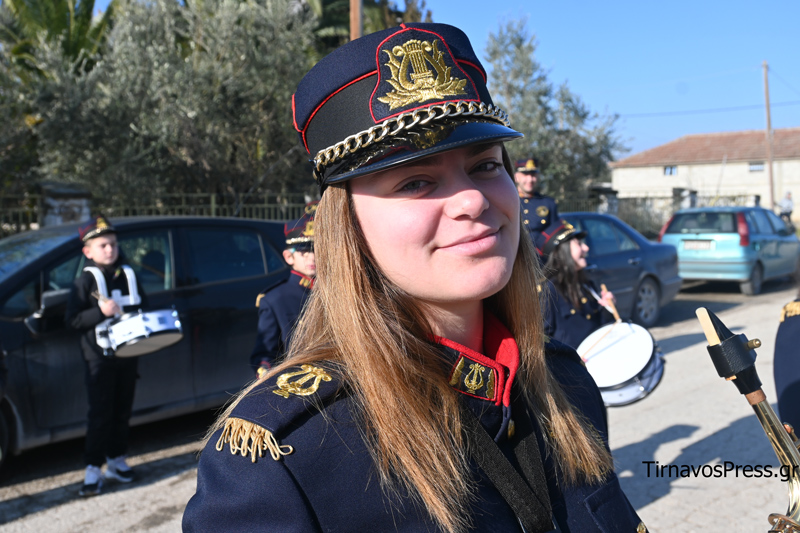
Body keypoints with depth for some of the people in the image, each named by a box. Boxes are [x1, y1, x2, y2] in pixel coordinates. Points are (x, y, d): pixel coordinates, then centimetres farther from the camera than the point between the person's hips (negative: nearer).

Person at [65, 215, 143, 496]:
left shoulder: (128, 275, 8)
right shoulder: (85, 281, -6)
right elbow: (73, 318, -12)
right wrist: (100, 311, -25)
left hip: (127, 354, 5)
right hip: (99, 357, -5)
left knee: (122, 410, 12)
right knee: (100, 413, -4)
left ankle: (116, 460, 25)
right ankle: (93, 469, 4)